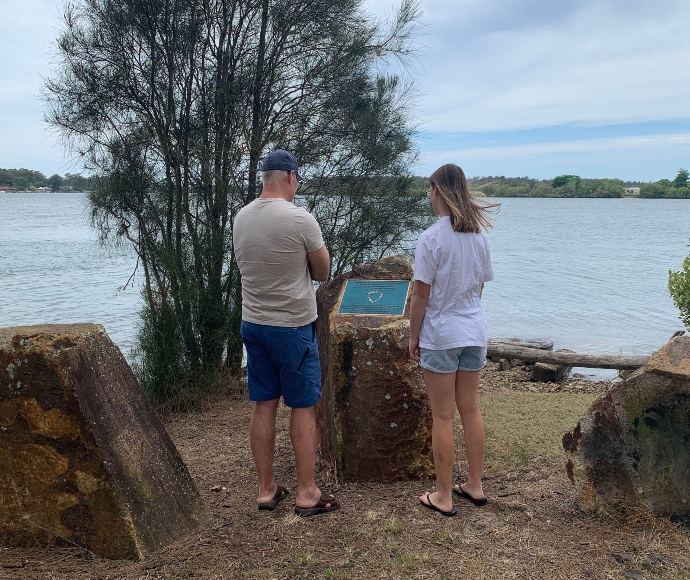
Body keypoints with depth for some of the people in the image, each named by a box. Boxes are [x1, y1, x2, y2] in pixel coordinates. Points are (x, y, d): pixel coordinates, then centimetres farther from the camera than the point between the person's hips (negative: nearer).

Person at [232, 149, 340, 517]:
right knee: (303, 408, 5)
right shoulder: (300, 219, -16)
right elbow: (323, 273, -6)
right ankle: (307, 493, 15)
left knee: (264, 406, 13)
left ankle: (266, 490, 22)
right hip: (293, 326, -6)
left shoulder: (241, 218, 3)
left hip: (252, 324, 6)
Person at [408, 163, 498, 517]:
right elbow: (479, 286, 9)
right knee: (470, 410, 16)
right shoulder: (478, 235, 3)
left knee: (442, 417, 4)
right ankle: (475, 485, 28)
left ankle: (443, 497, 15)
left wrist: (413, 336, -4)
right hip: (474, 332, 6)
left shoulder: (431, 238, -16)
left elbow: (421, 294, -15)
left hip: (440, 335, -6)